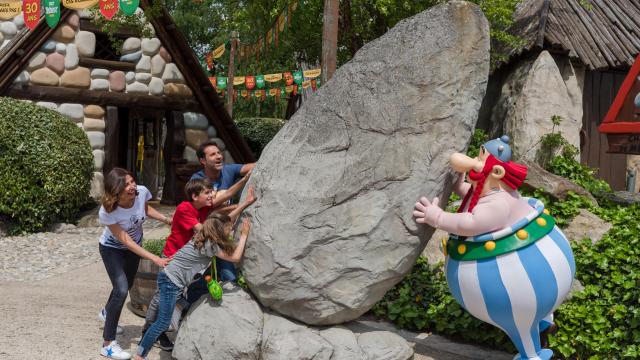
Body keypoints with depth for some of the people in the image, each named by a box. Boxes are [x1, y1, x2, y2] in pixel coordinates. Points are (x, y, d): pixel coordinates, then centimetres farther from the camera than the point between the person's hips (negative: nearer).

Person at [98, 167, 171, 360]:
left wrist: (166, 219, -18)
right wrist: (155, 259, -37)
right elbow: (125, 241, -32)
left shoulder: (142, 192, -29)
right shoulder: (107, 212, -39)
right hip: (112, 249, -5)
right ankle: (108, 344, -7)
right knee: (122, 290, -20)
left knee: (127, 285, 23)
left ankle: (107, 313, 56)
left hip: (135, 244, 5)